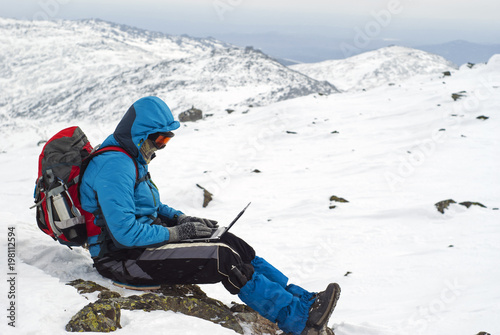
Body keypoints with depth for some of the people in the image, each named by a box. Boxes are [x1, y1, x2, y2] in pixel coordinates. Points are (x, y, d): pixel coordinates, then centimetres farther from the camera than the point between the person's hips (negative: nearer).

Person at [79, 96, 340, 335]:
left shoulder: (129, 159, 12)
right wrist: (176, 232, -18)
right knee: (223, 259, -20)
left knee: (232, 243, -1)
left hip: (143, 238, 10)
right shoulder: (115, 167, -22)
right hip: (124, 258, -10)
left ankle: (300, 297, -1)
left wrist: (180, 219, 5)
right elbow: (125, 231, -27)